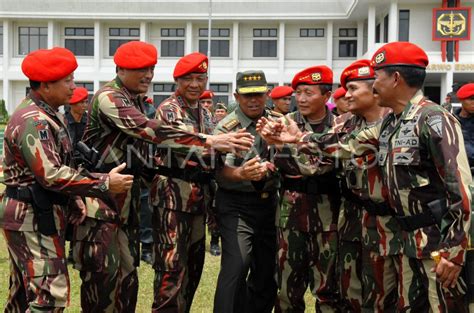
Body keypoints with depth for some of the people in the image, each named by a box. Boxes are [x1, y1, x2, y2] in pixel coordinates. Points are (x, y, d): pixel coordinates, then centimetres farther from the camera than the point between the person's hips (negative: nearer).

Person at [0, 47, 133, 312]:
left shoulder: (50, 115, 13)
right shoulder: (32, 120, -19)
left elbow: (60, 165, 19)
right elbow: (51, 175, -26)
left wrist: (74, 199, 5)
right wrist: (105, 184, -22)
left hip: (43, 215, 10)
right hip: (33, 219, -10)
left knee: (26, 291, 17)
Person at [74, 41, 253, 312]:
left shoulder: (137, 100, 11)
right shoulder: (108, 98, -17)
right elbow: (153, 131, -30)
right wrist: (209, 142, -33)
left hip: (127, 201, 8)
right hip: (100, 200, -8)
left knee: (127, 276, 11)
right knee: (103, 276, -4)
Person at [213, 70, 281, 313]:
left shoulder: (278, 122, 6)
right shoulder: (227, 128, -9)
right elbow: (221, 170, -23)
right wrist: (241, 174, -44)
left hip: (269, 202, 5)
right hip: (236, 204, -5)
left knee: (268, 269, 12)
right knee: (236, 266, -18)